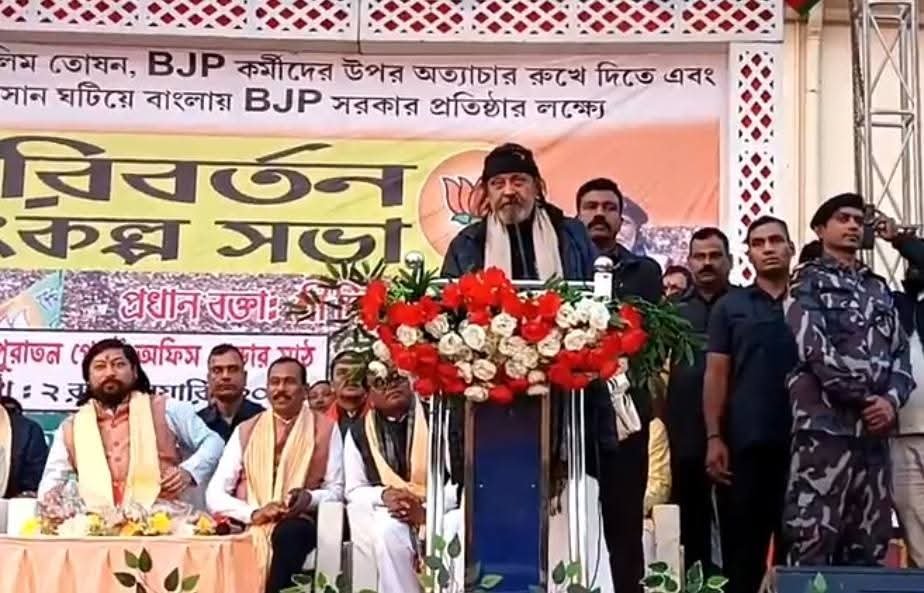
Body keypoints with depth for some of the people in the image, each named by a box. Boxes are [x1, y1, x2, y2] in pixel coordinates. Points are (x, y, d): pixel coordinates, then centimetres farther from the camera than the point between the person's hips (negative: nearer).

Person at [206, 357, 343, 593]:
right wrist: (253, 513, -14)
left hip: (297, 525, -1)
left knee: (288, 533, -36)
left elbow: (336, 490, 6)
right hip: (248, 524, 2)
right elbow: (214, 494, 4)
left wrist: (309, 498, -17)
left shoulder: (325, 429, 8)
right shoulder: (245, 430, 11)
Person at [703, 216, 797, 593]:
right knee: (742, 549, 3)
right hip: (744, 444, -1)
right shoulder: (730, 307, 7)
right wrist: (714, 437, -5)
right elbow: (716, 374, 3)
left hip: (801, 441, 1)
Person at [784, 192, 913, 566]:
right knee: (813, 543, -8)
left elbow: (900, 351, 13)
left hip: (874, 429, 6)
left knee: (869, 545, 6)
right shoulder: (808, 281, 4)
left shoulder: (879, 288, 21)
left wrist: (891, 399, -6)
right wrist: (864, 399, -11)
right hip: (825, 425, -6)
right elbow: (814, 348, -9)